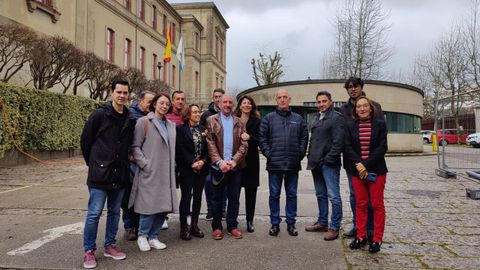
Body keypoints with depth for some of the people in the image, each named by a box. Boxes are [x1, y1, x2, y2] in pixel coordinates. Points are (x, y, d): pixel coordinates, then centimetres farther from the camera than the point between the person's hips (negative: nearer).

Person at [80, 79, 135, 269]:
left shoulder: (130, 118, 5)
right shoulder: (99, 114, -8)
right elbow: (85, 141, -3)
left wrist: (123, 163, 11)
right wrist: (93, 163, 3)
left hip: (120, 174, 5)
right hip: (100, 173, -5)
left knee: (114, 212, 14)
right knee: (94, 213, 1)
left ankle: (109, 246, 28)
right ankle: (89, 251, 15)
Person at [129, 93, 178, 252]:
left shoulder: (171, 125, 15)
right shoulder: (143, 122, -3)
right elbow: (135, 147, -7)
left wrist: (172, 166, 10)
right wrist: (146, 165, -13)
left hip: (166, 173, 6)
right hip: (149, 173, -6)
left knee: (164, 206, 6)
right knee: (150, 205, -4)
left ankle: (153, 236, 22)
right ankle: (142, 236, 18)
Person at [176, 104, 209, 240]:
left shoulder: (203, 129, 11)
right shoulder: (181, 129, -4)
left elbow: (207, 148, 8)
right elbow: (180, 149, -10)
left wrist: (203, 161, -8)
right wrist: (192, 163, -14)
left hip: (201, 168, 5)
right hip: (187, 169, -5)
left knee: (198, 197, 9)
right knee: (186, 197, -1)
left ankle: (194, 225, 19)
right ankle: (184, 227, 9)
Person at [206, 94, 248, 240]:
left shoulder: (239, 122, 9)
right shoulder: (211, 120, 3)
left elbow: (244, 144, 2)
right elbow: (210, 143, -5)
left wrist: (234, 160, -12)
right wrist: (219, 161, -16)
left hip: (236, 166, 2)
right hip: (219, 166, -2)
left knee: (234, 198, 9)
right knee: (218, 198, 8)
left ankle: (232, 226, 20)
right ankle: (217, 227, 18)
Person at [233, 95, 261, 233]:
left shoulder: (256, 122, 6)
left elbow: (260, 140, 2)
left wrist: (249, 137, -14)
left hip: (251, 160, 1)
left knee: (251, 191, 4)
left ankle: (250, 221, 15)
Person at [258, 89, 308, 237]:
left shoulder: (298, 119, 8)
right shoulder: (269, 118, 3)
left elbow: (304, 138, 8)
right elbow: (262, 137, 0)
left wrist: (300, 154, -1)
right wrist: (268, 154, -7)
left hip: (293, 164, 2)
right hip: (274, 164, -1)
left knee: (292, 194, 10)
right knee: (274, 195, 6)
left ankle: (291, 223, 21)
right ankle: (275, 223, 18)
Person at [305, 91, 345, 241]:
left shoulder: (336, 117, -7)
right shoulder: (316, 118, 18)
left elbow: (338, 141, -16)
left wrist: (330, 158, -19)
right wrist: (310, 156, 12)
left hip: (329, 163, -8)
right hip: (316, 163, 9)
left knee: (333, 196, -4)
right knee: (320, 195, 17)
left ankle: (334, 227, 4)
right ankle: (322, 222, 28)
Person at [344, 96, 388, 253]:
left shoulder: (380, 125, 2)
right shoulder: (350, 126, 7)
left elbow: (382, 147, -7)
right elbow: (348, 147, -2)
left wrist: (366, 165, -15)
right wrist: (358, 164, -16)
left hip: (376, 170, -2)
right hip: (357, 170, 2)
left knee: (377, 204, 2)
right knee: (360, 204, 7)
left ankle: (377, 239, 10)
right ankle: (361, 236, 17)